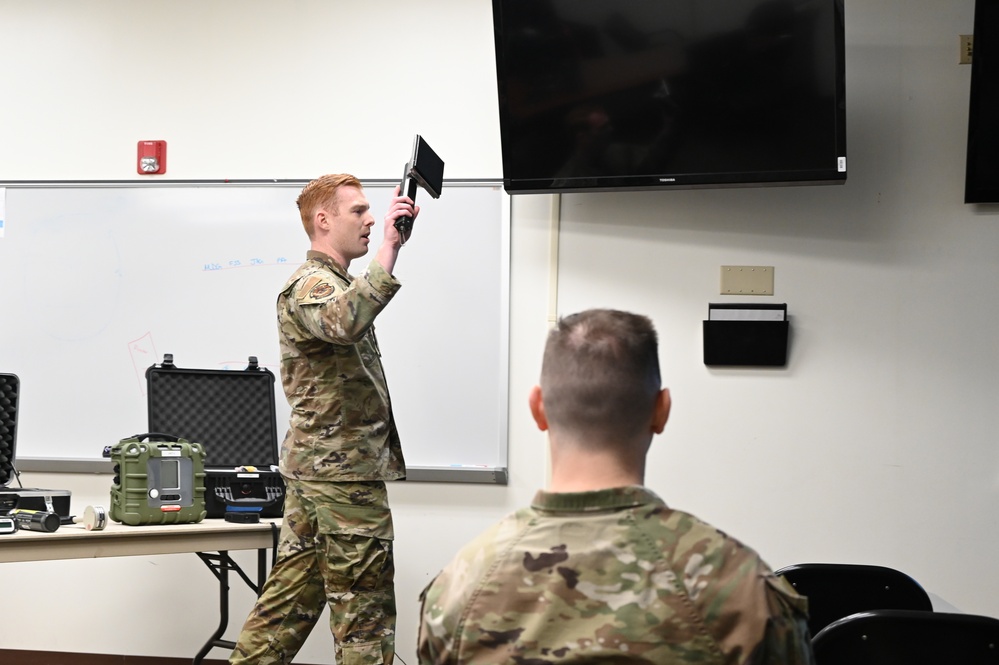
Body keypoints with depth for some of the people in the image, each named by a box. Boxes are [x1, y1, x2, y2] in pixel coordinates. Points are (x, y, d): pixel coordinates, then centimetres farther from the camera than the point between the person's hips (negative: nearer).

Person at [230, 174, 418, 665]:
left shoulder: (333, 282, 19)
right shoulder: (310, 285, -14)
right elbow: (346, 323, -38)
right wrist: (389, 248, -41)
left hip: (313, 464, 10)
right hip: (344, 469, -10)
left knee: (294, 589, 13)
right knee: (364, 605, -4)